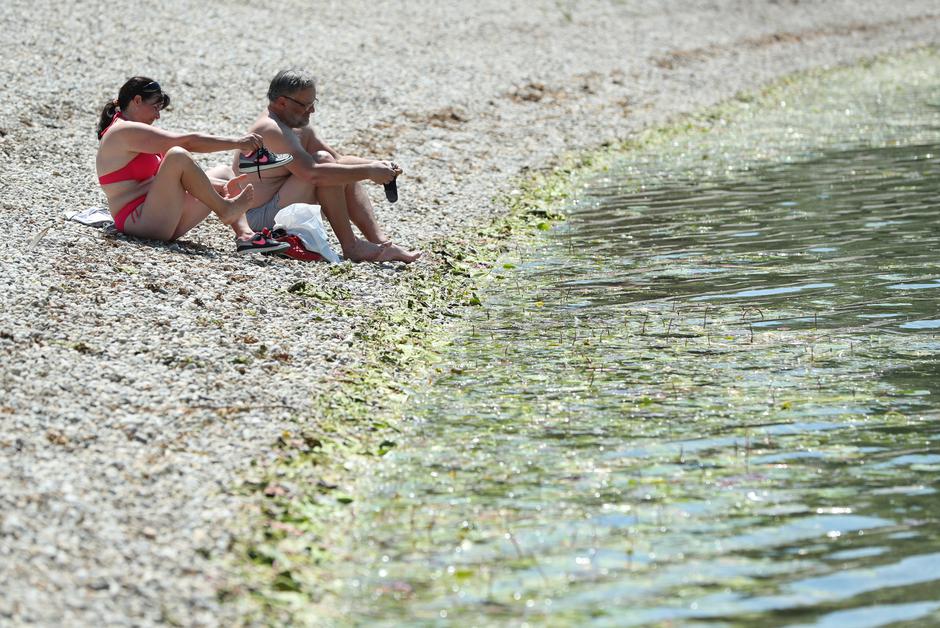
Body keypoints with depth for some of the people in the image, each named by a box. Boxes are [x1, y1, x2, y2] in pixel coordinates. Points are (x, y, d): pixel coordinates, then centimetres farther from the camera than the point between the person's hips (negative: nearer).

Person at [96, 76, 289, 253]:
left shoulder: (134, 134, 23)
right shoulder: (125, 131, -10)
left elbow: (185, 175, 18)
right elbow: (187, 142, -17)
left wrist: (223, 188, 5)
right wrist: (236, 143, -15)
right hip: (138, 221, -11)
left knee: (222, 187, 11)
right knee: (177, 156, -26)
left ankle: (245, 236, -14)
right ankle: (225, 208, -13)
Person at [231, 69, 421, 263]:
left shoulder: (299, 128, 10)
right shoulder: (271, 130, -22)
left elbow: (339, 159, 12)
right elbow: (313, 172, -34)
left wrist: (377, 165, -7)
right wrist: (369, 172, -30)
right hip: (259, 220, -10)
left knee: (347, 168, 6)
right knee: (323, 161, -22)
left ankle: (380, 242, -4)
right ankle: (351, 247, -21)